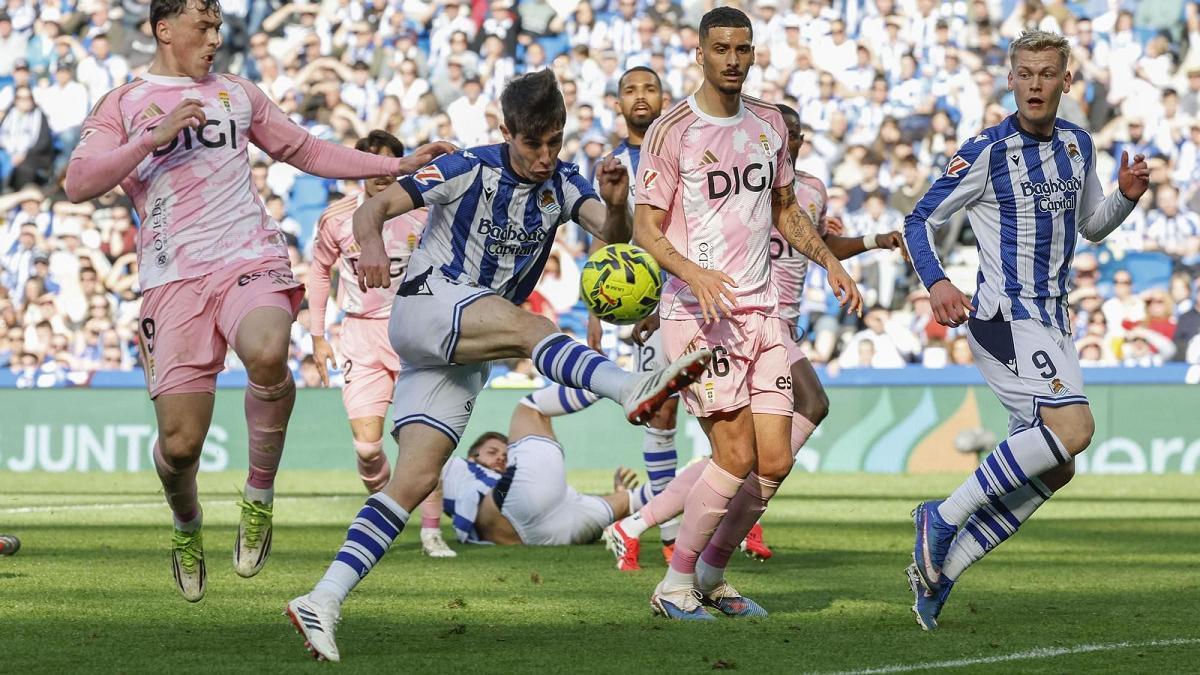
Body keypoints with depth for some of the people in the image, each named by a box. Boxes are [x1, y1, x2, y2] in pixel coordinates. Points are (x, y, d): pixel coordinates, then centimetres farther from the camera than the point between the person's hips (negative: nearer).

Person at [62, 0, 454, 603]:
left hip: (249, 260, 1)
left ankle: (260, 493, -10)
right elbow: (78, 184, -3)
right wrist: (155, 138, -13)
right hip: (173, 279, -1)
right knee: (179, 442, -9)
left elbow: (307, 152, 29)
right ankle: (186, 526, 28)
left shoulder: (237, 95, 21)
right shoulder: (122, 106, 11)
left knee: (267, 356, -35)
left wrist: (400, 166, 24)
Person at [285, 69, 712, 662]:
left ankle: (322, 602, -7)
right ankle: (633, 390, -58)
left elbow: (611, 235, -9)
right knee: (527, 326, -33)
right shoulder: (470, 170, -8)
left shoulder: (562, 184, 7)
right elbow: (374, 206, -13)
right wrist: (370, 243, -35)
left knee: (416, 480, -5)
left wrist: (616, 206, -32)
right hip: (424, 305, -6)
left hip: (463, 358, 6)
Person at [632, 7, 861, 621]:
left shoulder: (768, 122, 12)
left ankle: (712, 575, 19)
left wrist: (830, 262, 12)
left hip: (761, 310, 6)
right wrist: (691, 271, -25)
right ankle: (675, 584, 1)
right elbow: (645, 226, -8)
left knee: (774, 462, -1)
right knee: (737, 457, -14)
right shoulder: (673, 130, -6)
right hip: (699, 314, -6)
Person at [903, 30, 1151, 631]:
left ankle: (938, 570, 11)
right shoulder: (987, 152, -9)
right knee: (1073, 425, -26)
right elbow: (919, 221, -4)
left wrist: (1125, 196, 4)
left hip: (1051, 323, 8)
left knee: (1052, 467, 4)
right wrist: (936, 283, -21)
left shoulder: (1078, 145, 11)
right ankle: (946, 517, -16)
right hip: (1003, 316, -8)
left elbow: (1090, 226, 24)